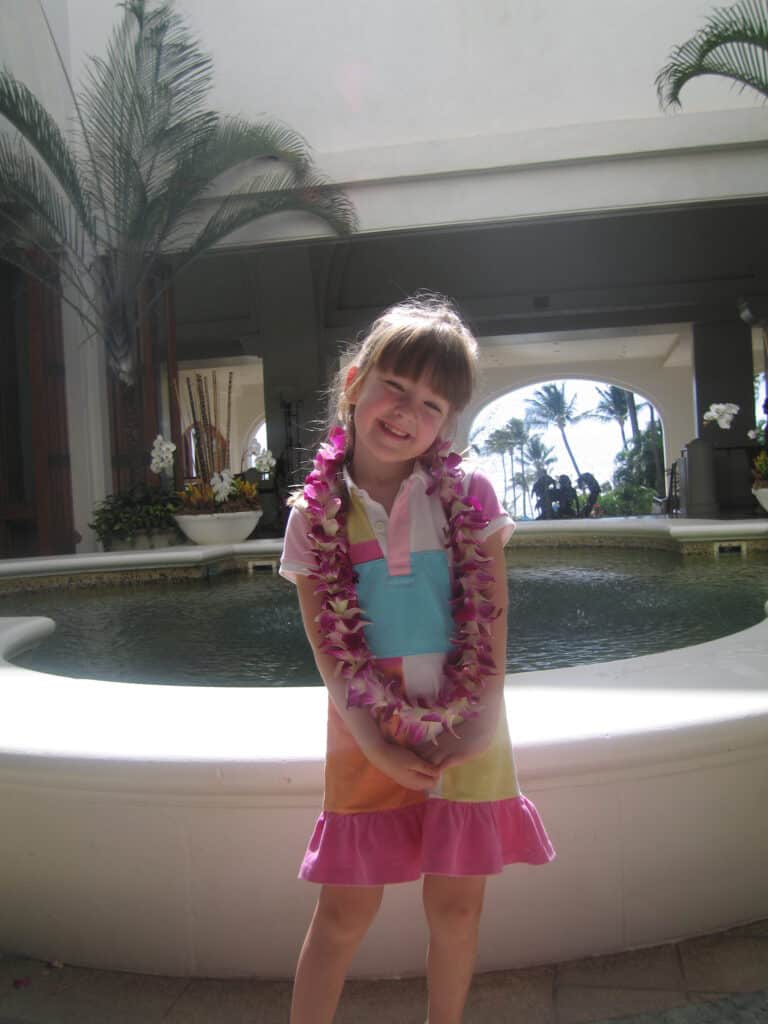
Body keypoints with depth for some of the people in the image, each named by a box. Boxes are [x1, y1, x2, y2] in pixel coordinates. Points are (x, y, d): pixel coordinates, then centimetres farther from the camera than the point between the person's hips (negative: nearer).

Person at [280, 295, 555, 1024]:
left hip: (464, 728, 1)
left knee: (455, 903, 13)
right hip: (366, 733, -1)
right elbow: (329, 648, -6)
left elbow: (492, 619, -3)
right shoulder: (315, 517, -5)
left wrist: (479, 718, -11)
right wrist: (377, 745, -12)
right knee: (346, 910, 8)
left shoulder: (467, 496, -4)